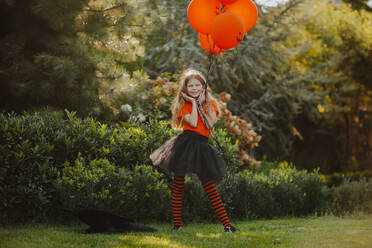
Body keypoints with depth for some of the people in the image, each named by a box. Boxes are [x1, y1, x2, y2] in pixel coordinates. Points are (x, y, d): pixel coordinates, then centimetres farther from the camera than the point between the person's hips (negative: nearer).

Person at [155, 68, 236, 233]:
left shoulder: (210, 103, 11)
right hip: (186, 143, -2)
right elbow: (193, 122, -13)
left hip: (202, 146, 2)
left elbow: (210, 123, -5)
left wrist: (201, 104, -5)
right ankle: (177, 224, 9)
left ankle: (226, 224, 0)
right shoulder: (183, 104, 4)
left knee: (210, 186, 2)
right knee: (178, 185, 2)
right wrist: (193, 103, -5)